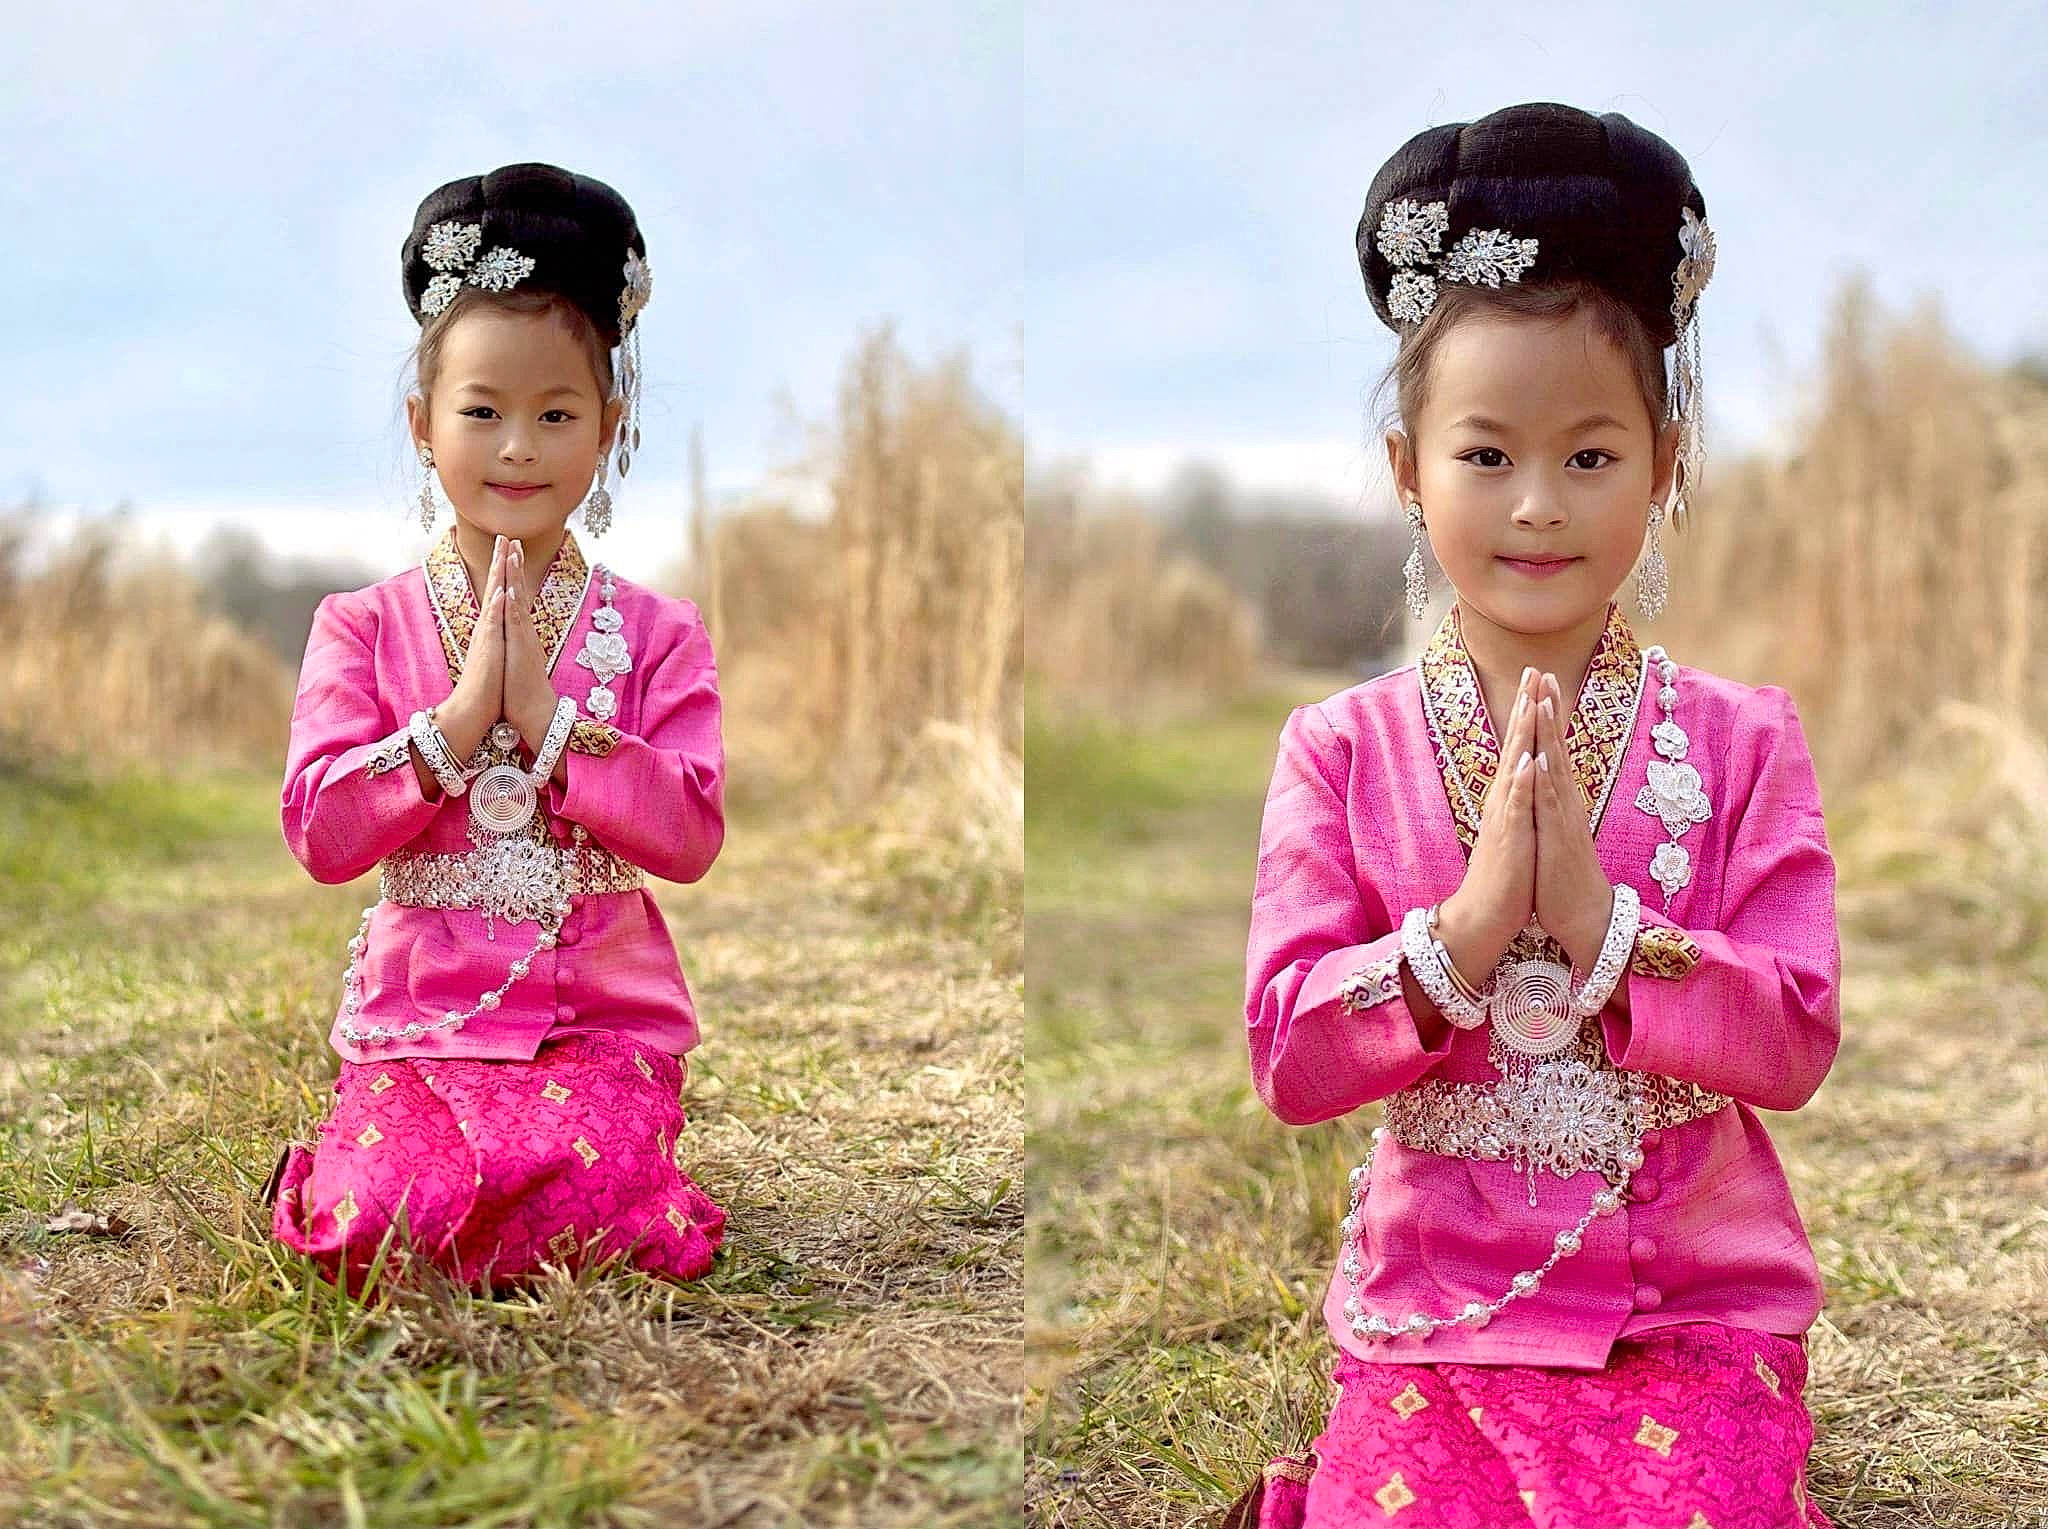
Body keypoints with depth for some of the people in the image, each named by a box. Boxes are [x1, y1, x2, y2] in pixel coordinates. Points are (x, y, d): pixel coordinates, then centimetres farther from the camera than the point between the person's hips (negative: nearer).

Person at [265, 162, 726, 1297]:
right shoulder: (365, 626, 4)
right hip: (419, 1014, 0)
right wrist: (463, 713, -15)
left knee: (604, 1227, -26)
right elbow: (319, 833, -7)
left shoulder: (653, 635, 3)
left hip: (602, 1018, 0)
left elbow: (691, 837, -8)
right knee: (373, 1231, -24)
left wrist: (544, 713, -15)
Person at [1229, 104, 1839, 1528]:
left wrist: (1598, 920, -20)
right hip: (1434, 1315, 0)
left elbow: (1797, 1042, -8)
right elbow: (1288, 1059, -8)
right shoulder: (1343, 749, -1)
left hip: (1698, 1313, 0)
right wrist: (1472, 921, -21)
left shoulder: (1740, 741, 0)